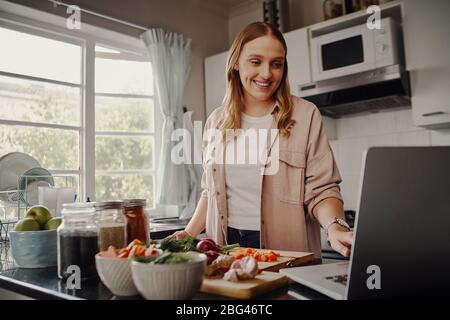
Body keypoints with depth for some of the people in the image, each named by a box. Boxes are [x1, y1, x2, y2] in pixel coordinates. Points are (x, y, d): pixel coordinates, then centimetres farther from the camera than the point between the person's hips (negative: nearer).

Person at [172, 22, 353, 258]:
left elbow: (321, 190, -4)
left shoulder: (305, 115, -1)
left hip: (286, 254, -2)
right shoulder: (216, 121, 10)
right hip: (226, 248, 3)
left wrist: (335, 228, -23)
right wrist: (189, 234, 6)